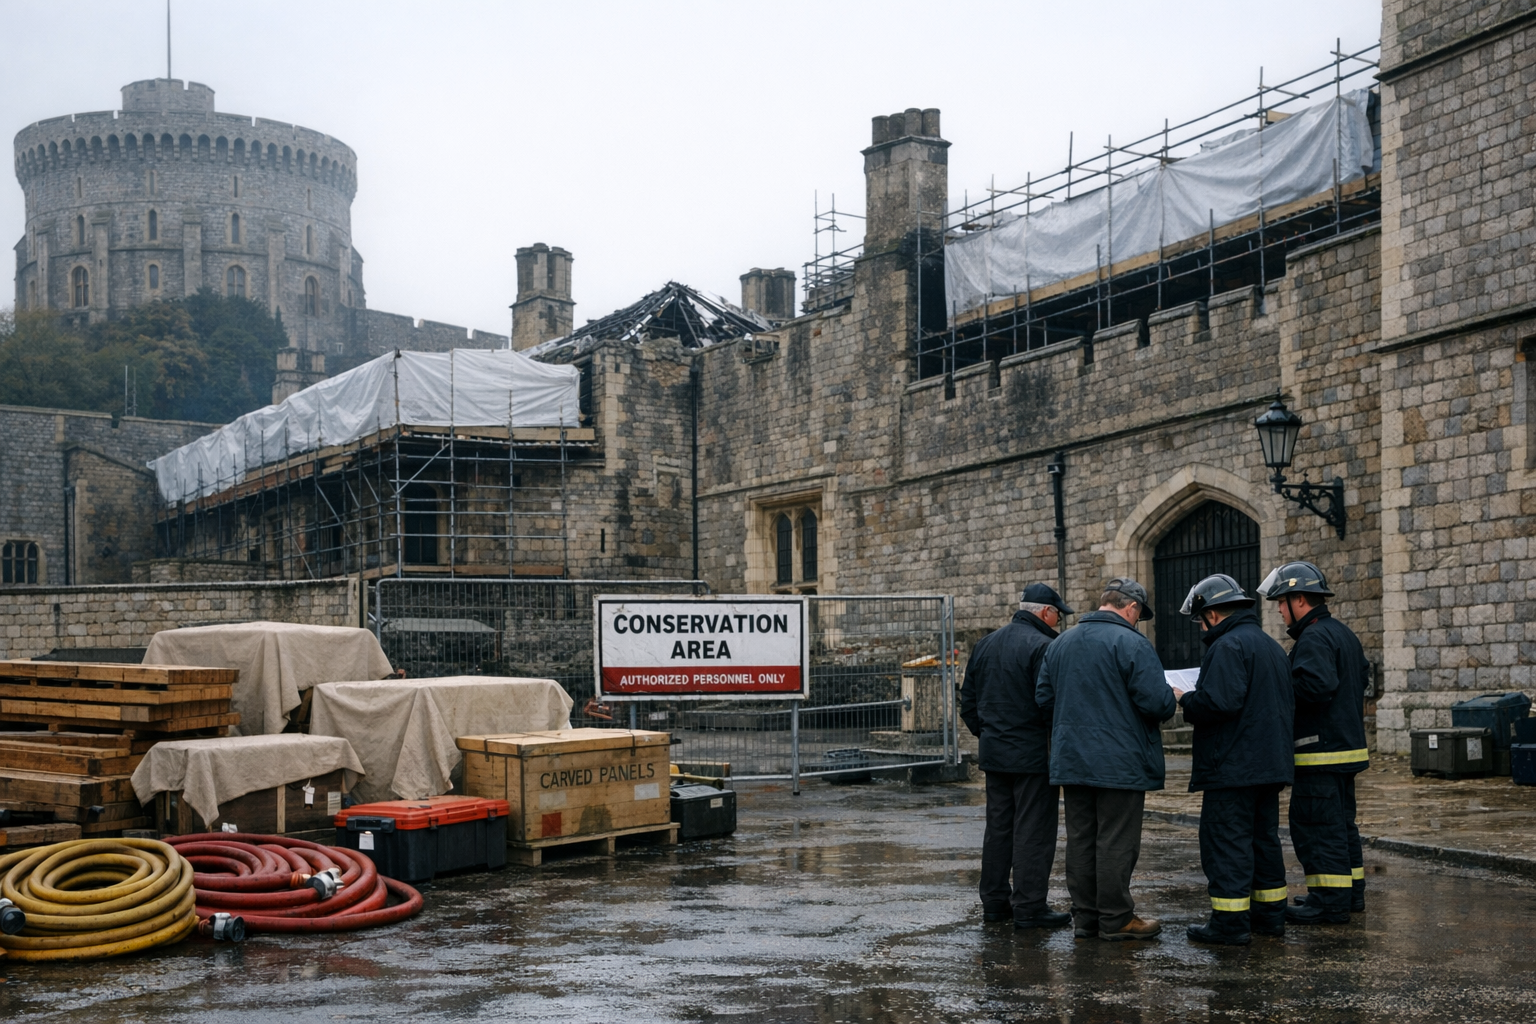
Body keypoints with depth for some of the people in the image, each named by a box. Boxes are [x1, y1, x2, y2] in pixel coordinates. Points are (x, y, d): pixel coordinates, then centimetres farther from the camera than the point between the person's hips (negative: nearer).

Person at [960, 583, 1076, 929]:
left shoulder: (985, 644, 12)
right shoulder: (1041, 647, -15)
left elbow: (968, 700, 17)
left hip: (994, 753, 8)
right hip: (1033, 755, -8)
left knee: (998, 828, 14)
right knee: (1033, 832, -2)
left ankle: (994, 901, 19)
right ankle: (1029, 908, -1)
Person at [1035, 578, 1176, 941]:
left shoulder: (1060, 644, 10)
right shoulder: (1132, 644, -12)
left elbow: (1043, 697, 12)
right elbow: (1155, 701, -17)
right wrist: (1172, 702, 5)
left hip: (1071, 761, 6)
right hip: (1119, 764, -6)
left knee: (1080, 839, 11)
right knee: (1117, 842, 0)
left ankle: (1085, 916, 16)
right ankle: (1115, 919, 5)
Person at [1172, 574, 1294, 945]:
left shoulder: (1228, 646, -14)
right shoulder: (1272, 646, 19)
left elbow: (1218, 702, -25)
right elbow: (1288, 706, 24)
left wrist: (1185, 700, -8)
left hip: (1231, 768, -10)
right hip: (1271, 764, 10)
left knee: (1226, 842, -6)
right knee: (1264, 837, 17)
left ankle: (1231, 922, -6)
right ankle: (1270, 914, 23)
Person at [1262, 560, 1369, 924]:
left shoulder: (1314, 638, -16)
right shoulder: (1344, 634, 17)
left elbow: (1317, 685, -29)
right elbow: (1362, 676, 24)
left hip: (1321, 752, -11)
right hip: (1348, 743, 11)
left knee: (1315, 825, -7)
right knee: (1341, 821, 18)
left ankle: (1329, 902, -6)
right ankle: (1351, 891, 26)